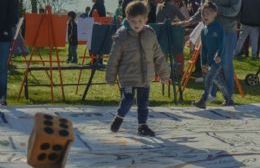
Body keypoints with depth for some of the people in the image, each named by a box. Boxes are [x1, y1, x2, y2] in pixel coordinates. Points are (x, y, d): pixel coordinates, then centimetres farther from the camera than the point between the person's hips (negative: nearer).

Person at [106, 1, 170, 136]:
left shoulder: (150, 34, 1)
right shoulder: (122, 36, -11)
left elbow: (158, 56, 10)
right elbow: (114, 59, -4)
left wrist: (164, 73, 13)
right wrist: (110, 77, 1)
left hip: (145, 77, 4)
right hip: (128, 77, -4)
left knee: (143, 102, 8)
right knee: (128, 100, -6)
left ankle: (142, 125, 22)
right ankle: (119, 118, 22)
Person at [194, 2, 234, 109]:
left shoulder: (218, 27, -8)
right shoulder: (204, 31, 11)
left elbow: (221, 42, -15)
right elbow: (204, 48, 15)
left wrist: (219, 55, -28)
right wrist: (203, 63, 13)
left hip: (218, 59, -7)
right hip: (210, 61, 7)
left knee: (209, 78, -16)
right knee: (218, 81, 14)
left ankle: (203, 101, -19)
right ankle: (228, 100, 27)